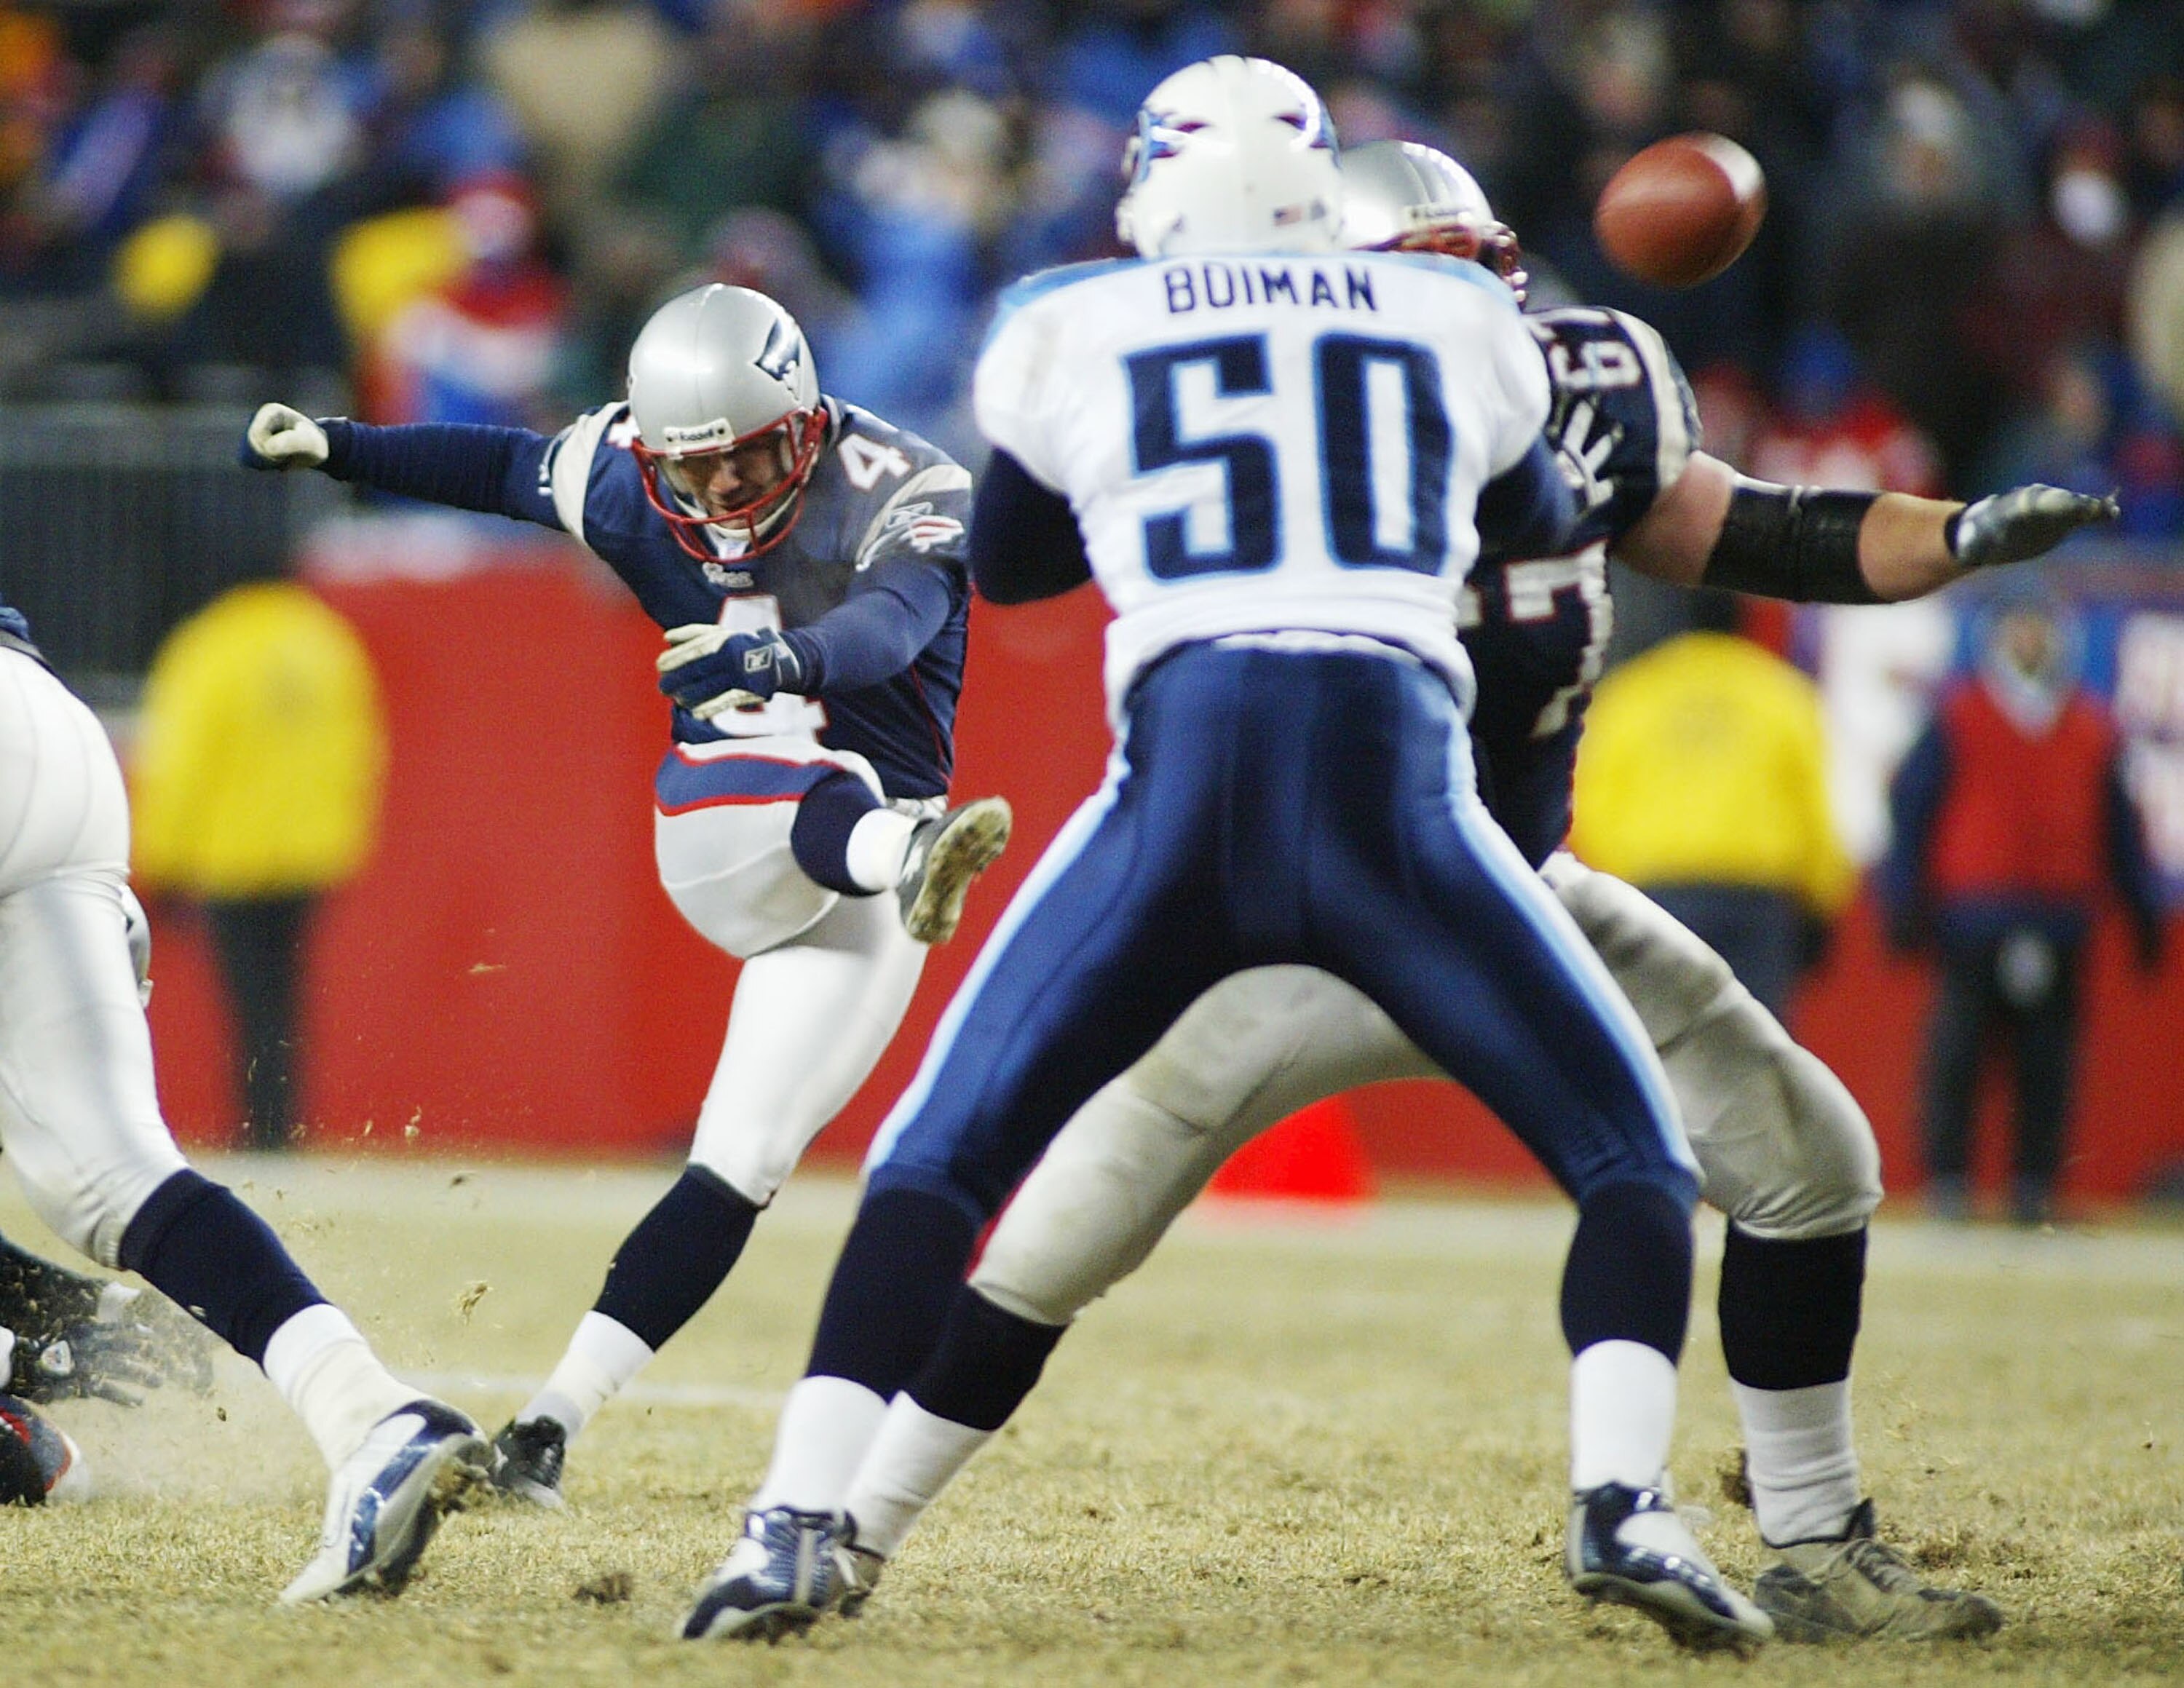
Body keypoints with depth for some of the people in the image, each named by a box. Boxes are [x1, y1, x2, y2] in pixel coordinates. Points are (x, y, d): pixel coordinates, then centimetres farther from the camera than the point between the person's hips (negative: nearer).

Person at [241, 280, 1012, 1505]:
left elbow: (892, 621, -36)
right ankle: (914, 851, -71)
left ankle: (556, 1420, -7)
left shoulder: (898, 495, -15)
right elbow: (510, 468, 20)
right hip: (718, 838, 1)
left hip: (850, 897, -1)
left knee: (741, 1165, -9)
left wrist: (790, 660, -57)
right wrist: (336, 449, 22)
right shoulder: (635, 484, -1)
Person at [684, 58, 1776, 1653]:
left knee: (942, 1155, 12)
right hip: (1394, 774, 0)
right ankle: (1622, 1501, -10)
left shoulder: (1071, 332, 16)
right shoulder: (1460, 321, 19)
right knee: (1630, 1154, 12)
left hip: (1184, 788, 0)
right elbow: (1538, 519, 38)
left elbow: (1009, 561, 32)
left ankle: (801, 1523, -3)